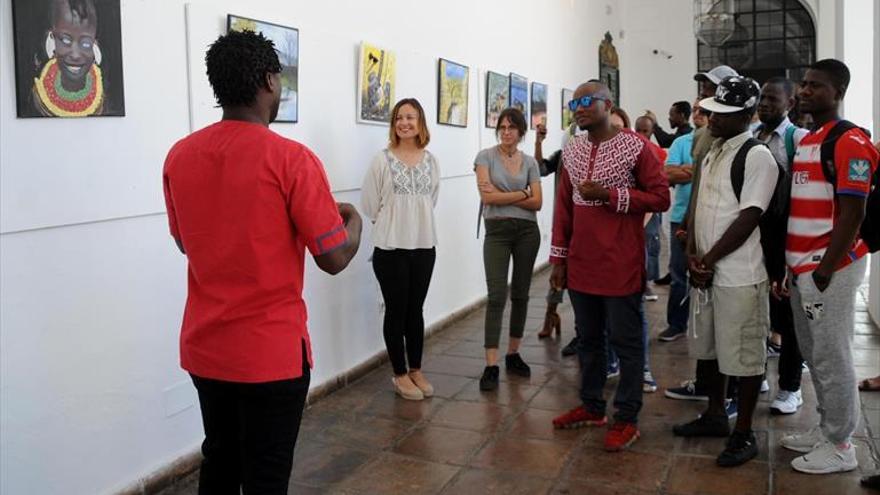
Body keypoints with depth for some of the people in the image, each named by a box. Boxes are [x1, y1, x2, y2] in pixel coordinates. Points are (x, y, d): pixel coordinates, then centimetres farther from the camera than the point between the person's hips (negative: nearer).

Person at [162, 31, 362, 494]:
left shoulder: (179, 156, 1)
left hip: (204, 347, 6)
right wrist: (353, 219, 6)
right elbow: (335, 258, -15)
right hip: (271, 352, -5)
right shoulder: (291, 158, -16)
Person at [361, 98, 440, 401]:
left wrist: (416, 224, 11)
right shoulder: (383, 160, -10)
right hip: (390, 248, -4)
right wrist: (391, 225, 4)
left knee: (416, 310, 14)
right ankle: (400, 375, 19)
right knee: (396, 311, 6)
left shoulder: (431, 161, 3)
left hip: (424, 246, 4)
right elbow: (370, 204, -5)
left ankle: (416, 370, 28)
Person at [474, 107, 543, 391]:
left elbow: (537, 203, -1)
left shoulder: (530, 162, 8)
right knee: (497, 296, -10)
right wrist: (522, 193, -7)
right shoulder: (486, 157, -1)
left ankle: (513, 355, 23)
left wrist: (503, 195, -10)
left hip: (527, 231, 4)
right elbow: (487, 197, -13)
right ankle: (491, 366, -9)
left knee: (520, 294, 9)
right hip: (497, 231, -3)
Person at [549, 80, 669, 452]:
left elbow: (660, 197, -10)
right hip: (581, 264, 6)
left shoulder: (635, 146, -7)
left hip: (620, 265, -6)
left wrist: (609, 194, -18)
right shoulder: (571, 150, 10)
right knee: (588, 337, 16)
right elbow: (563, 207, 12)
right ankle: (591, 407, 30)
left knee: (625, 342, 4)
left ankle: (627, 419, 15)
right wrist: (559, 258, 9)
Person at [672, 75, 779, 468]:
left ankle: (743, 434, 16)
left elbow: (748, 218, -17)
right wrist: (692, 257, -1)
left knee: (743, 355, 3)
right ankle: (715, 415, 35)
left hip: (739, 276, -8)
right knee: (710, 347, 18)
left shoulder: (757, 157, -12)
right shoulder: (711, 153, 13)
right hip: (705, 271, 8)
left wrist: (708, 260, -13)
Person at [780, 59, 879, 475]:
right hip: (801, 266, 9)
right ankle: (826, 429, 30)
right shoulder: (805, 141, 15)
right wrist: (791, 262, 15)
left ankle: (840, 447, 13)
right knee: (814, 355, 16)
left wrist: (825, 270, -18)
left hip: (829, 268, -9)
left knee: (832, 358, 0)